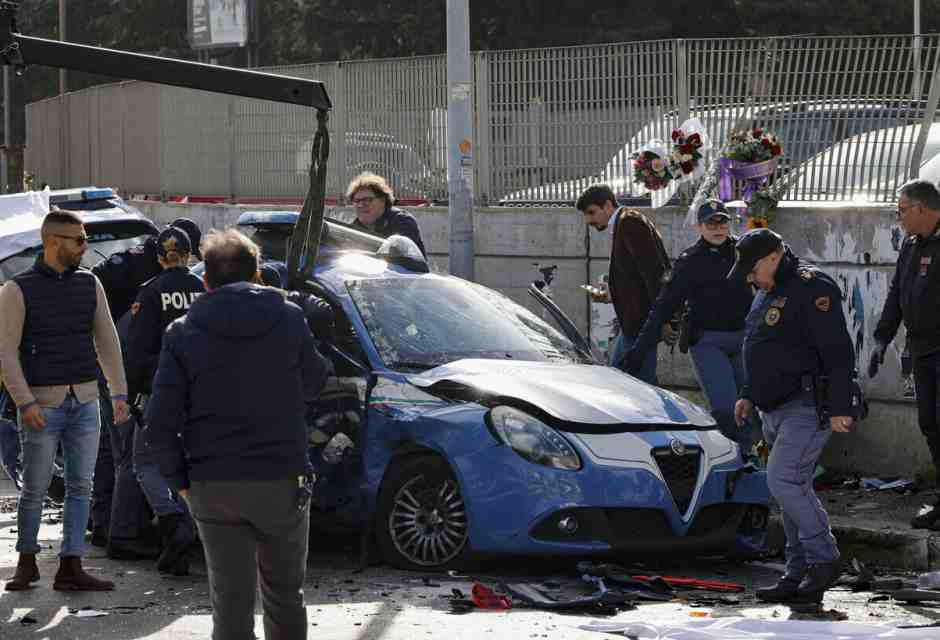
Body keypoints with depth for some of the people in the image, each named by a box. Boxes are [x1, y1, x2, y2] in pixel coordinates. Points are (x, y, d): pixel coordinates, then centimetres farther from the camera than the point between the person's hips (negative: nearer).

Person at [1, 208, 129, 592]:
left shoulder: (89, 284, 8)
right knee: (35, 488, 2)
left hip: (85, 401, 4)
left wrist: (119, 394, 6)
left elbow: (107, 341, 12)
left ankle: (70, 568, 3)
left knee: (80, 487, 1)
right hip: (42, 404, -4)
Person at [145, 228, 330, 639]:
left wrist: (179, 480, 7)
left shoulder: (184, 333, -2)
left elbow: (159, 424, -5)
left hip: (213, 486, -1)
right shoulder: (290, 320, -1)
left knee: (231, 605, 2)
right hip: (282, 481, 1)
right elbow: (312, 385, 13)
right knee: (285, 595, 17)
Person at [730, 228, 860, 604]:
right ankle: (799, 575, 12)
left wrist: (840, 408, -23)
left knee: (782, 480, -18)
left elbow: (838, 351, -20)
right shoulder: (768, 293, 17)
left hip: (809, 407, -10)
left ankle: (824, 560, -8)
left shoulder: (811, 289, -15)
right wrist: (748, 396, 24)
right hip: (778, 409, 10)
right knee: (793, 488, 9)